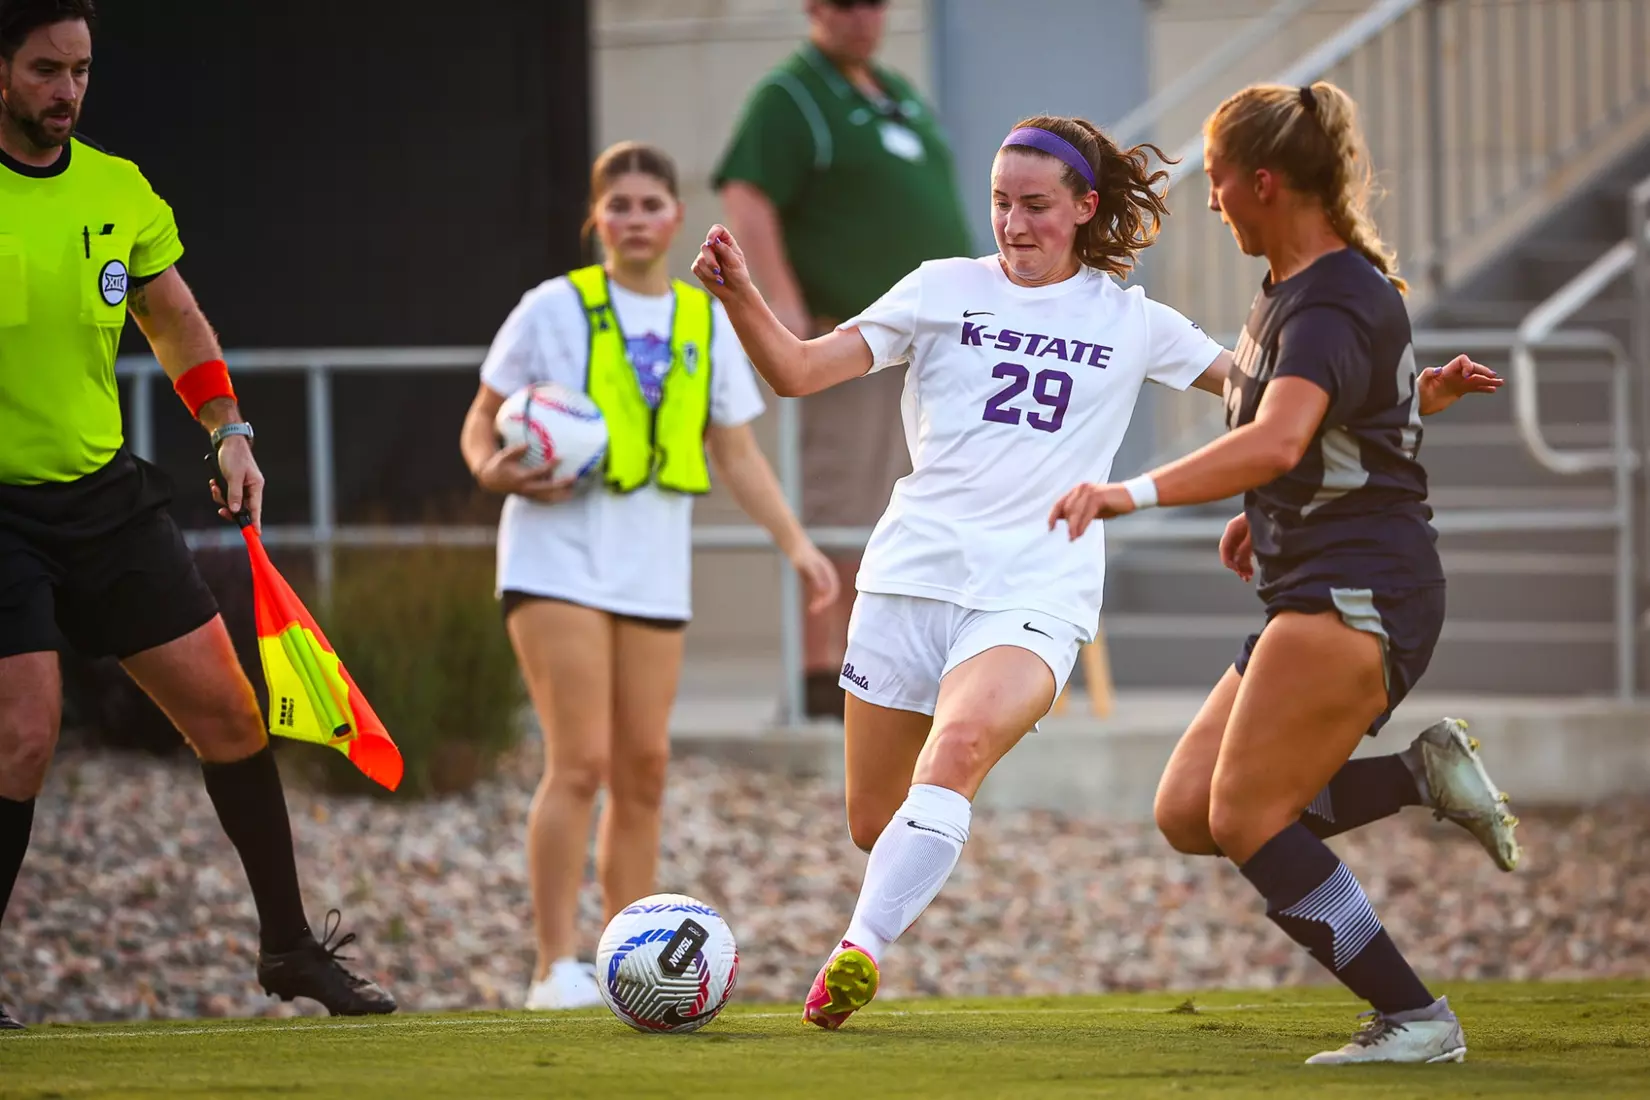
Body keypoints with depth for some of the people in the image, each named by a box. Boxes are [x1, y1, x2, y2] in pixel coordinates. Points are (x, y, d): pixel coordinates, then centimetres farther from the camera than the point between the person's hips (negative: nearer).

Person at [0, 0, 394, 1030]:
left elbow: (176, 320, 20)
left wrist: (229, 431, 8)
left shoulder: (118, 191, 6)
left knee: (228, 710, 4)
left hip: (108, 495, 5)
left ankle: (290, 945, 17)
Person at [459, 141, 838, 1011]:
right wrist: (494, 470, -18)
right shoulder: (554, 309, -1)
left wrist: (795, 542, 5)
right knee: (582, 761, -14)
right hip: (559, 558, -5)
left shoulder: (707, 325, 10)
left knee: (644, 770, 4)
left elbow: (736, 453, 15)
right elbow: (483, 421, 3)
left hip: (653, 571, 5)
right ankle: (555, 967, -12)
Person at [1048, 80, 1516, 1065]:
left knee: (1245, 817, -12)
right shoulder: (1299, 290, 16)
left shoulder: (1331, 305, -17)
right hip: (1318, 592, 10)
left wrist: (1135, 494, -41)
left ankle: (1415, 1017, -8)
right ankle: (1426, 773, 7)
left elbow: (1277, 442, -35)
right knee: (1187, 812, 4)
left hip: (1359, 593, -10)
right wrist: (1265, 519, 22)